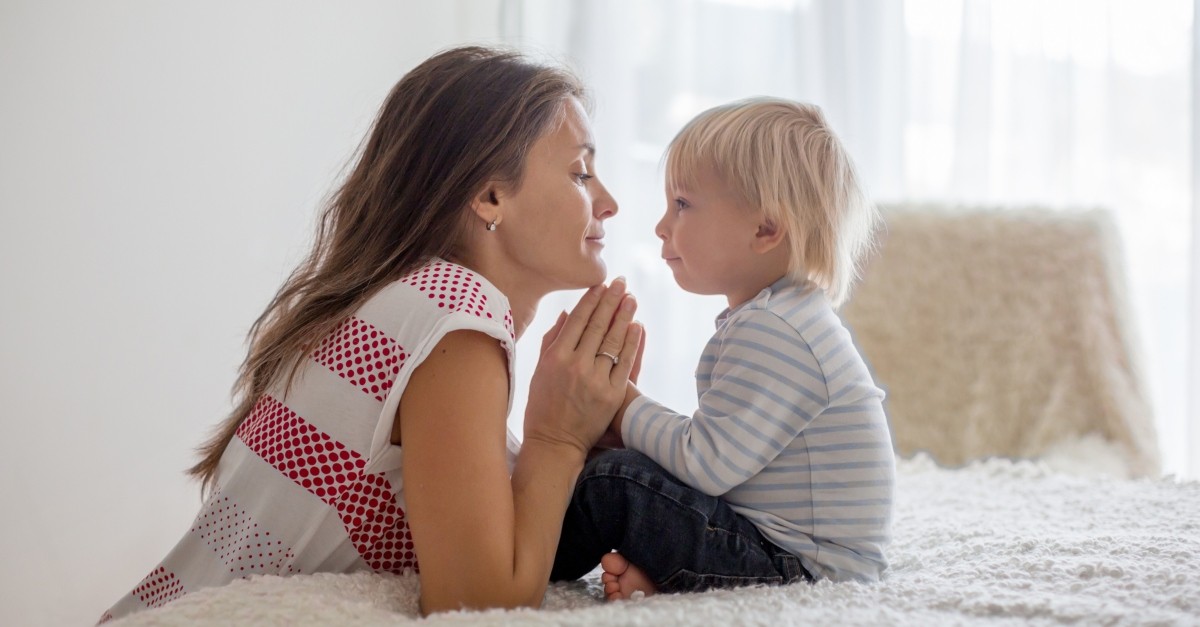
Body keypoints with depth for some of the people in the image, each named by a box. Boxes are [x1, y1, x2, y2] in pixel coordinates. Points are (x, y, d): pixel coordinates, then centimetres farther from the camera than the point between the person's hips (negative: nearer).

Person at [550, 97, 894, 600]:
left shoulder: (772, 332, -21)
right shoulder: (781, 319, 15)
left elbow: (706, 463, -24)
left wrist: (621, 402, -10)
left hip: (800, 568, -11)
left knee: (616, 482, -16)